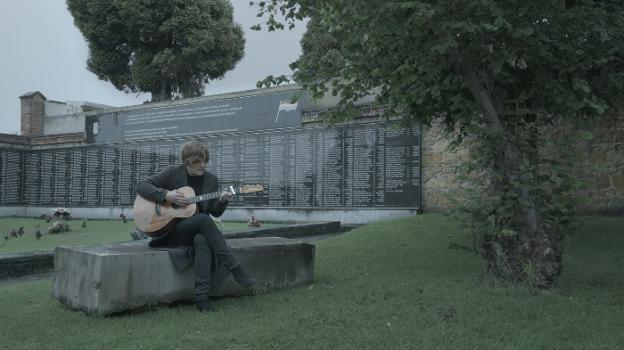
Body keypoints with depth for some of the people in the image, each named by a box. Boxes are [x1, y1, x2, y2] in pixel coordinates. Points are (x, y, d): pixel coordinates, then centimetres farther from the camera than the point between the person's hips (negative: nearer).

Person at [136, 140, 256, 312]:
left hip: (198, 230, 3)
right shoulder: (172, 173, -2)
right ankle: (236, 269, -32)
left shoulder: (211, 180, 7)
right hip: (170, 230, -2)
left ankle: (202, 297, -41)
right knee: (203, 219, -33)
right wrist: (166, 195, -18)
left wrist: (222, 201, -14)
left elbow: (215, 212, 9)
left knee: (202, 241, -36)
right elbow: (141, 187, -4)